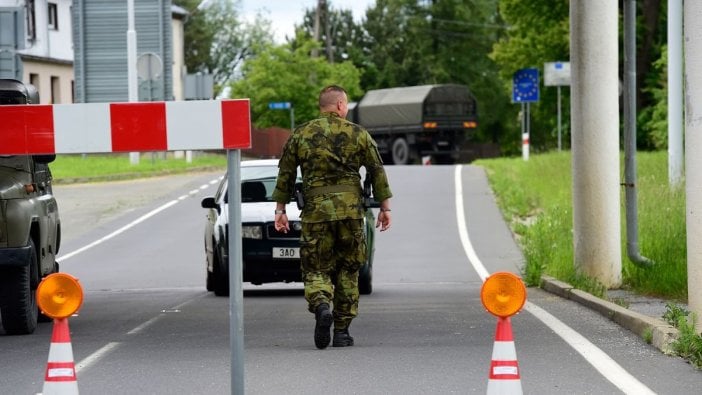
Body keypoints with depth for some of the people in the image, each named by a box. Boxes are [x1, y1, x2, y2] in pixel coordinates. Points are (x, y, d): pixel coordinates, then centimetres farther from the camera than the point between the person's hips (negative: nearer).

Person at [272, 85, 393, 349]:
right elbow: (377, 171, 5)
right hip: (351, 209, 0)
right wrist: (385, 207, 12)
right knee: (347, 271, 10)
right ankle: (342, 331, 10)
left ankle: (321, 306, -25)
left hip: (315, 211, 0)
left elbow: (285, 174, 7)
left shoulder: (301, 135, 6)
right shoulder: (357, 134, 4)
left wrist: (280, 209, 13)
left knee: (316, 269, 5)